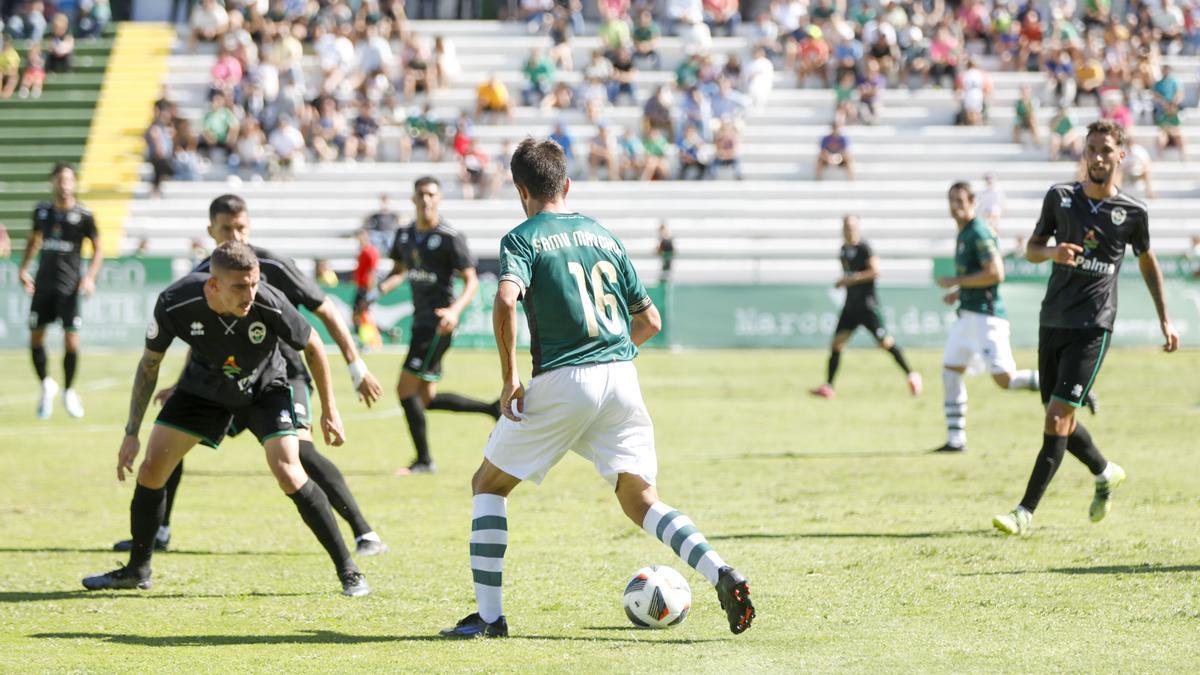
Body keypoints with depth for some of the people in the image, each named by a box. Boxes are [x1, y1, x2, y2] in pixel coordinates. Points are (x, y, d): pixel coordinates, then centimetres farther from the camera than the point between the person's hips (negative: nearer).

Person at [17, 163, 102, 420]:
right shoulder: (42, 210, 5)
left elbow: (98, 249, 1)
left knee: (71, 341, -8)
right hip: (43, 284, 3)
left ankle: (68, 391, 12)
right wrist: (23, 268, 11)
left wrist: (90, 277, -13)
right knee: (36, 338, 5)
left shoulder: (83, 215, -5)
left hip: (69, 286, -3)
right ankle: (46, 386, 28)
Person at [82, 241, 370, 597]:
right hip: (204, 386, 3)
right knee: (151, 468, -3)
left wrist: (329, 410, -7)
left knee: (288, 474, -21)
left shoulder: (270, 305, -34)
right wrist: (132, 433, -12)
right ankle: (137, 570, 18)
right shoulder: (175, 304, -30)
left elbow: (313, 347, -13)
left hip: (264, 386, -3)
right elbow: (149, 364, -12)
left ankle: (348, 570, -9)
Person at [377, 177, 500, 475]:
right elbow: (399, 271, 25)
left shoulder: (450, 237, -11)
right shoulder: (405, 235, 11)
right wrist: (381, 288, 2)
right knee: (427, 399, 10)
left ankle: (423, 460, -1)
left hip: (438, 323, -8)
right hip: (421, 321, 8)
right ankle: (493, 409, 23)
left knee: (406, 388, -11)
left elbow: (471, 282, -11)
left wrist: (455, 310, -28)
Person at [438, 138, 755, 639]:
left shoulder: (523, 239, 1)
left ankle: (489, 616, 7)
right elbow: (650, 321, 19)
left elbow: (505, 302, -19)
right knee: (640, 500, 6)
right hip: (622, 378, 5)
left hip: (561, 379, -4)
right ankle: (722, 576, -18)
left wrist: (509, 378, -11)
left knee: (488, 484, 13)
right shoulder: (605, 237, 17)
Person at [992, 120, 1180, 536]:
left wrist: (1164, 319, 18)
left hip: (1093, 327, -4)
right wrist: (1052, 252, -12)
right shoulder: (1060, 197, 5)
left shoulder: (1132, 212, 0)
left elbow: (1147, 261, 15)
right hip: (1053, 321, 4)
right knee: (1059, 421, 12)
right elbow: (1031, 250, 12)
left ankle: (1026, 512, -14)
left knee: (1057, 418, -14)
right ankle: (1106, 474, 41)